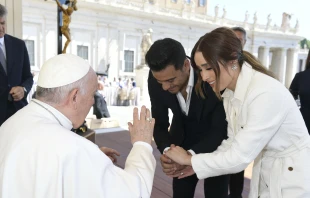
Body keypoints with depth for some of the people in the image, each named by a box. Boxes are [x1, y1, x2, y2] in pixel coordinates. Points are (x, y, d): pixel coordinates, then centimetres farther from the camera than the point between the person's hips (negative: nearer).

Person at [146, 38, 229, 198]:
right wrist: (166, 150, -34)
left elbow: (220, 128, -26)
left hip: (216, 143, -2)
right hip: (183, 139, 3)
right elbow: (160, 122, -14)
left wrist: (191, 155, -41)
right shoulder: (156, 79, -23)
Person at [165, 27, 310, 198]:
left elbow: (240, 157, -28)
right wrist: (197, 165, -7)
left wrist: (190, 159, -17)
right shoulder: (230, 93, -3)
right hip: (265, 174, 7)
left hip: (294, 178, -7)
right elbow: (234, 143, 3)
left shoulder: (266, 92, -29)